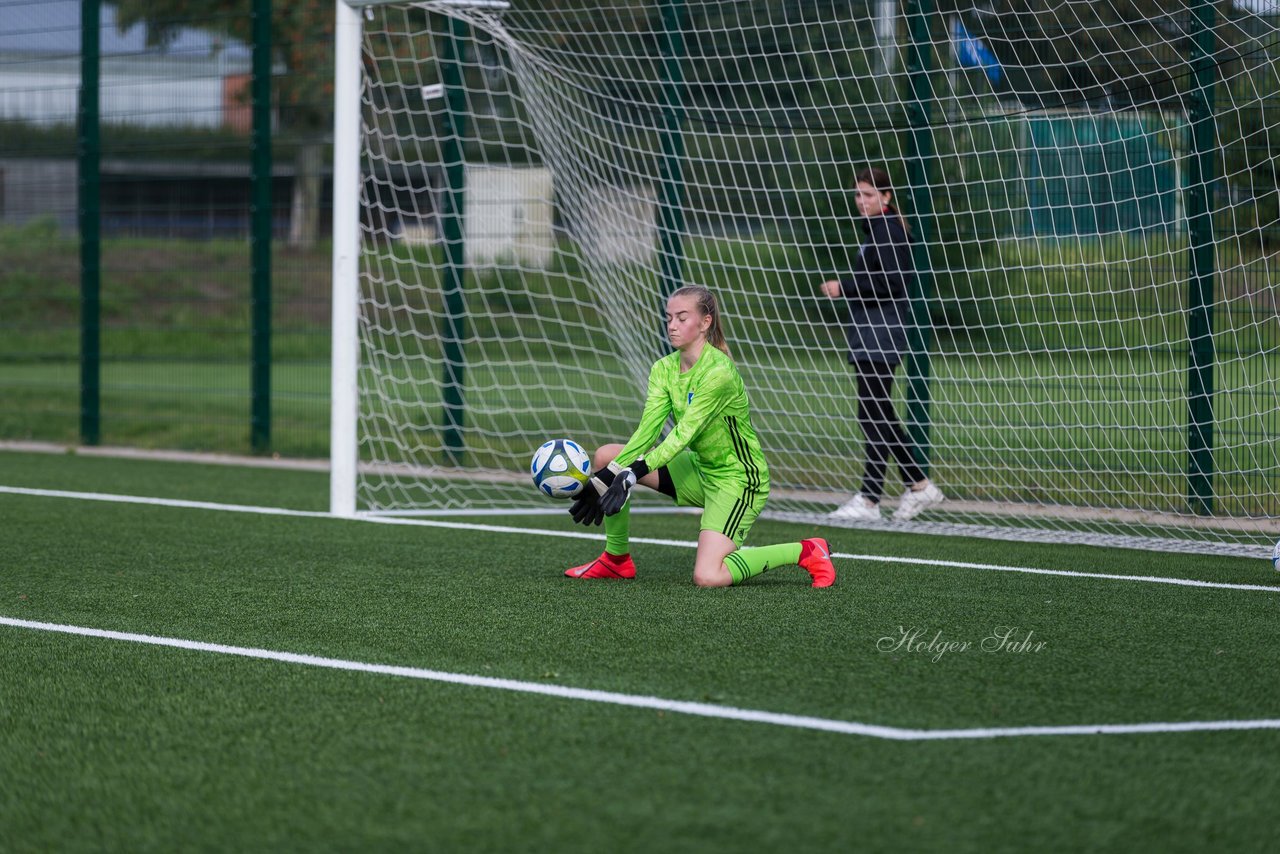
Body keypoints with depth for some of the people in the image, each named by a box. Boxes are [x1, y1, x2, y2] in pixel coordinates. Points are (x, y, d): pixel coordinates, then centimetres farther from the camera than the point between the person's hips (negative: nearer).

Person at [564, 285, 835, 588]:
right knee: (606, 456, -4)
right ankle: (616, 560, 10)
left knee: (707, 577, -25)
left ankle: (805, 552, -4)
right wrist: (603, 479, -24)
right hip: (699, 469, 8)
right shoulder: (664, 369, -1)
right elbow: (647, 430, -11)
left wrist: (632, 474, -38)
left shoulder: (719, 372, -25)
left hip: (737, 478, -8)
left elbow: (683, 434, -30)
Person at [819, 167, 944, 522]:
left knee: (874, 415, -7)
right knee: (878, 415, 13)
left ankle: (869, 499, -5)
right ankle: (919, 486, 20)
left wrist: (845, 287, -17)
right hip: (870, 337, 11)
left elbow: (891, 285, -21)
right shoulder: (873, 230, 17)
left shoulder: (889, 232, -13)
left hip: (881, 336, -11)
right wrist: (845, 288, 9)